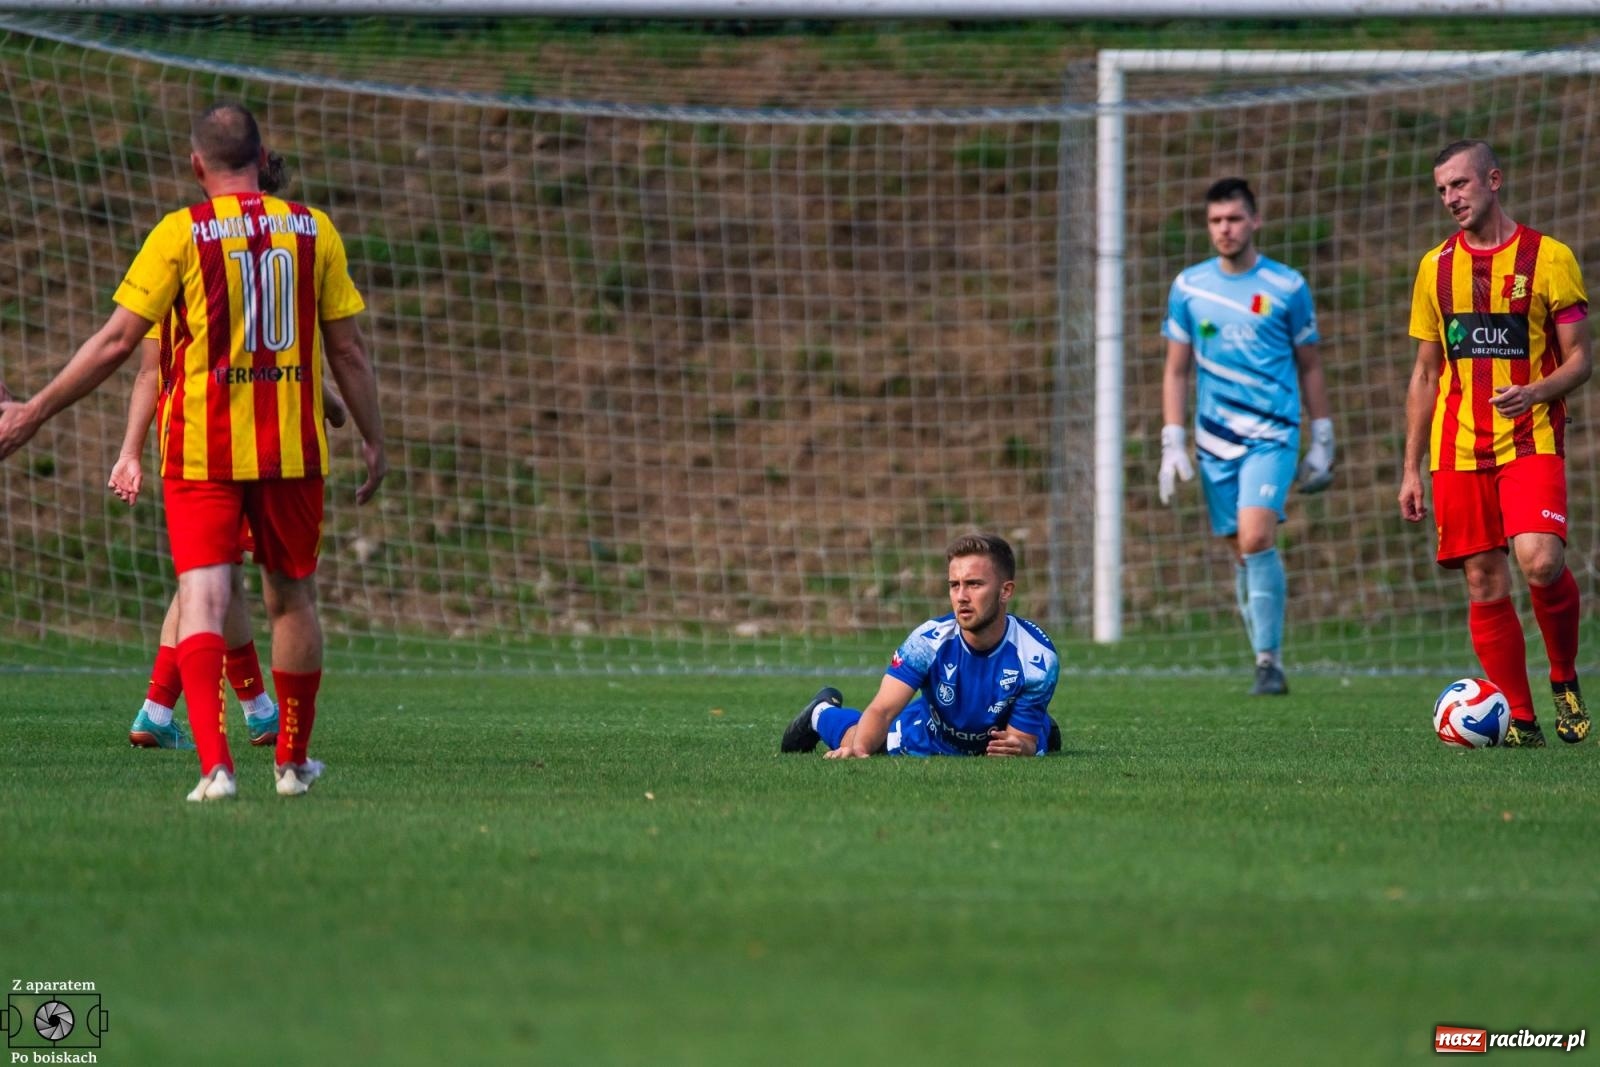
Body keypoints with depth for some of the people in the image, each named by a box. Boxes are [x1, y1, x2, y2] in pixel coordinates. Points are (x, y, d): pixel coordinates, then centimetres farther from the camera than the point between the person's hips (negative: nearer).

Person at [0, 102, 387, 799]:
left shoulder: (181, 233, -4)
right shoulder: (313, 230, 4)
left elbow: (117, 343, -6)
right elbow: (347, 350, 6)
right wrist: (373, 441, 17)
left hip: (203, 451, -3)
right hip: (292, 447, 3)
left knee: (202, 595, -7)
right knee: (291, 594, 16)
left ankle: (214, 763, -23)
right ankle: (293, 760, 26)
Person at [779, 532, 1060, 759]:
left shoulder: (1036, 656, -36)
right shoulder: (929, 641, -37)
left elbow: (1025, 740, -32)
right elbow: (882, 709, -44)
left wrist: (1020, 748, -59)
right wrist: (858, 749, -67)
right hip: (928, 739, -1)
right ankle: (823, 712, 38)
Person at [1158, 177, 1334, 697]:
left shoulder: (1287, 286, 1)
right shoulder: (1189, 287, 7)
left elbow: (1310, 367, 9)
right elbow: (1176, 371, 12)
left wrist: (1322, 443, 7)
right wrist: (1172, 446, 4)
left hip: (1273, 435, -3)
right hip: (1215, 440, 3)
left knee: (1256, 538, -20)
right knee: (1242, 553, 4)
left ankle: (1269, 659, -16)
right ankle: (1267, 662, 14)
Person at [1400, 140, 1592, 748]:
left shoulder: (1548, 257, 0)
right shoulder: (1436, 268, 12)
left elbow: (1578, 360, 1)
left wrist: (1537, 391, -21)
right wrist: (1411, 469, 13)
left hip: (1531, 441, -4)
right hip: (1458, 448, 4)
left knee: (1539, 561, -23)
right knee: (1485, 585, -1)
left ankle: (1565, 680, 1)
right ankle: (1521, 720, 7)